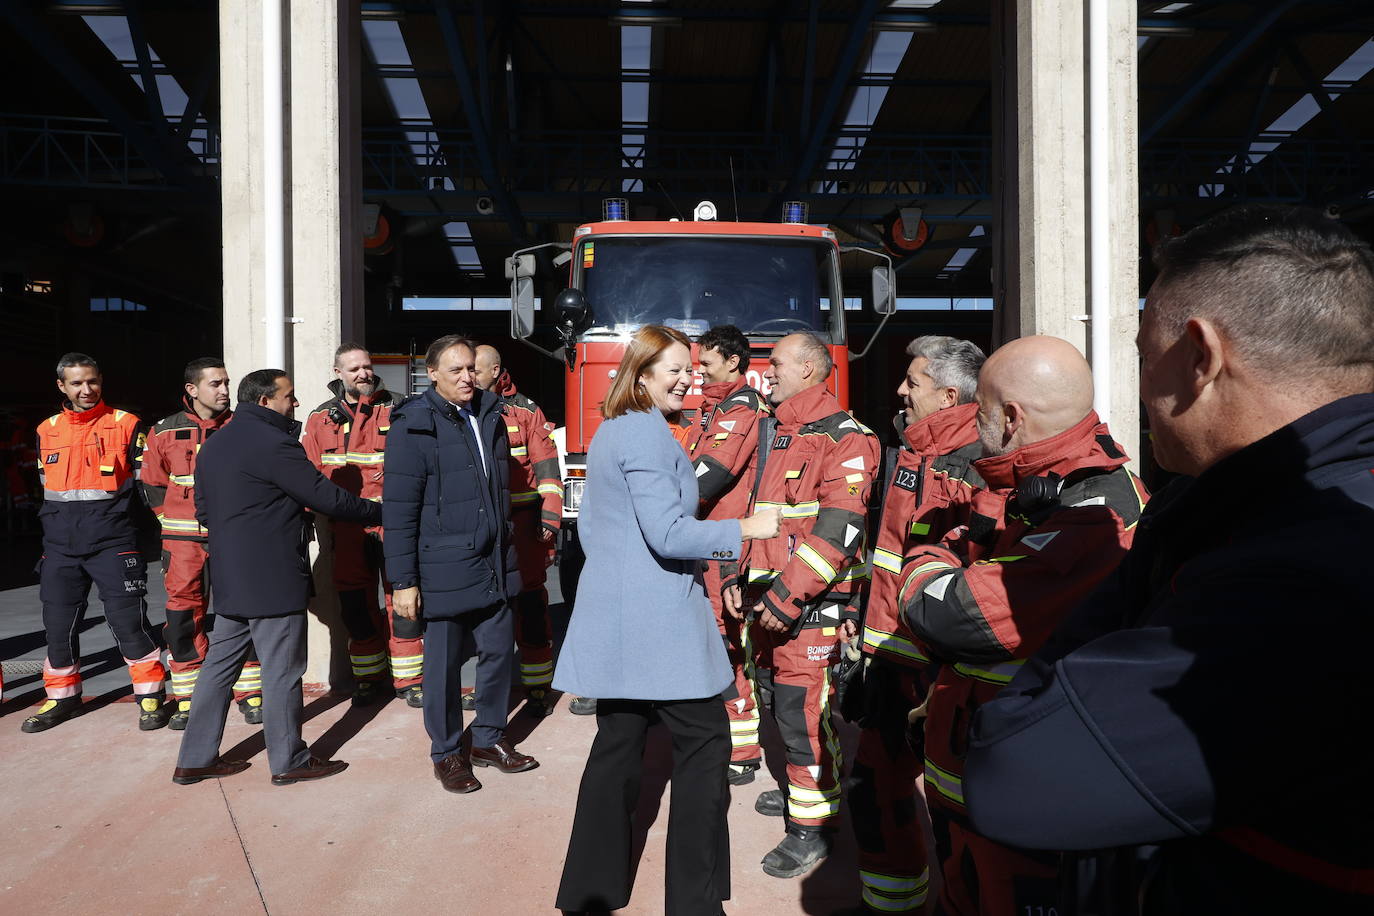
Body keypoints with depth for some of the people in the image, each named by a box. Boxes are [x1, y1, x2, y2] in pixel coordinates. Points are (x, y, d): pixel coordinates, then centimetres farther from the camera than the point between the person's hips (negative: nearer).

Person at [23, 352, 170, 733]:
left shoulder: (126, 425, -2)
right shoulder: (47, 430, 11)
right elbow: (45, 485, 22)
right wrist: (53, 525, 16)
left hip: (113, 543, -4)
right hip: (60, 545, 5)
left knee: (127, 619, -5)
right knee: (59, 622, 11)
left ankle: (151, 693, 8)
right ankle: (62, 696, 28)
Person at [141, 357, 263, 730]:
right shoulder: (165, 432, 3)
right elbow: (151, 483, 13)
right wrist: (174, 520, 6)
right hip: (184, 541, 1)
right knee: (183, 615, 3)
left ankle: (250, 693, 14)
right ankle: (188, 698, 17)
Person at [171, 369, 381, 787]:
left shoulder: (212, 445, 13)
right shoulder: (274, 443, -16)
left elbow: (204, 511, 19)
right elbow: (327, 497, -16)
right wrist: (379, 511, -4)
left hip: (230, 579, 9)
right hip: (274, 580, -9)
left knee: (219, 665, 16)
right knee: (281, 672, 2)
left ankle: (195, 759, 24)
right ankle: (289, 762, 13)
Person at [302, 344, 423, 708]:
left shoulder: (393, 412, 2)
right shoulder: (320, 418, 10)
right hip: (348, 528, 3)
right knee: (356, 604, 9)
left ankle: (408, 680, 11)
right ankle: (368, 678, 24)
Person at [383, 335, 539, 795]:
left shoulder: (489, 416, 7)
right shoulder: (413, 426, -10)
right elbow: (399, 510, -12)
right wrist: (403, 580, -14)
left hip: (494, 564, 6)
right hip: (444, 569, -5)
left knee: (499, 651, 12)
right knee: (444, 662, 8)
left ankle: (489, 739, 31)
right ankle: (447, 753, 26)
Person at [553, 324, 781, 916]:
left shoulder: (608, 431, 15)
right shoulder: (649, 431, -14)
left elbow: (589, 523, 21)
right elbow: (668, 533, -21)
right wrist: (745, 529, -12)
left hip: (612, 611, 9)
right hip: (658, 615, -9)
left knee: (618, 741, 14)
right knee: (705, 741, 3)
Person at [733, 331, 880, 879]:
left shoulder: (842, 437, -13)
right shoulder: (778, 436, 17)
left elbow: (840, 527, -21)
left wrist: (790, 593, -23)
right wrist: (743, 576, 17)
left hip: (812, 605, -9)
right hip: (770, 593, 9)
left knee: (803, 710, -4)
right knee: (782, 701, 18)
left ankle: (811, 827, 9)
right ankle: (802, 788, 37)